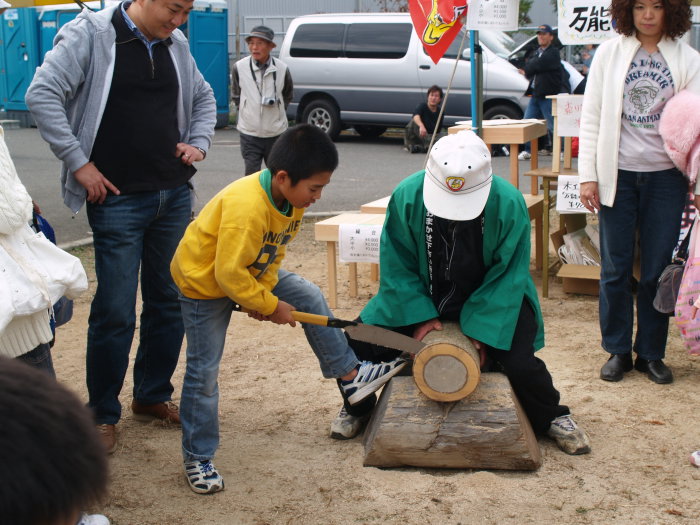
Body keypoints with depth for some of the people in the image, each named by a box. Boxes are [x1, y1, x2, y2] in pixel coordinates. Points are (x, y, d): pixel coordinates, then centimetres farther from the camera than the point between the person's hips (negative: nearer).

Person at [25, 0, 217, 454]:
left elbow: (203, 98, 25)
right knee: (116, 311, -3)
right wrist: (79, 163, -15)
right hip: (118, 200, -6)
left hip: (174, 195, 6)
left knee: (170, 302, 12)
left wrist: (199, 144, 8)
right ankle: (103, 414, 13)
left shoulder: (175, 44, 10)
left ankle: (153, 396, 29)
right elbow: (42, 95, -14)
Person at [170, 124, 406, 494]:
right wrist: (269, 305, -22)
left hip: (253, 271, 8)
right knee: (204, 370, -3)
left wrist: (263, 292, -10)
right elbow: (229, 274, -34)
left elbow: (275, 253, 2)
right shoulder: (245, 208, -39)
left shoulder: (292, 197, -12)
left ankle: (349, 375, 17)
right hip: (204, 281, -8)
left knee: (310, 298, 4)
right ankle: (197, 458, 9)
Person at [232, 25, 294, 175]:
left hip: (276, 133, 1)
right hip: (249, 133, -1)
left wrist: (275, 112, 10)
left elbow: (288, 96, 11)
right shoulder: (240, 67, -7)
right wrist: (246, 112, 8)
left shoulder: (282, 69, -6)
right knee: (251, 174, -4)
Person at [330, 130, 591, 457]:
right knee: (360, 341, -10)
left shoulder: (509, 204, -26)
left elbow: (508, 277, -17)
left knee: (520, 362, -19)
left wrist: (483, 330, -22)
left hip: (491, 300, -1)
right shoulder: (406, 197, -24)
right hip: (421, 297, 2)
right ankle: (358, 408, 22)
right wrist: (420, 316, -21)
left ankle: (552, 419, 14)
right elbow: (398, 267, -13)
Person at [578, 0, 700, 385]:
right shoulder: (609, 54, 4)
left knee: (658, 270, 5)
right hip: (617, 175, 0)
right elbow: (591, 118, 3)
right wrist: (587, 175, -4)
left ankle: (651, 353, 18)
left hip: (665, 176, 0)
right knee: (615, 268, 5)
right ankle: (618, 350, 18)